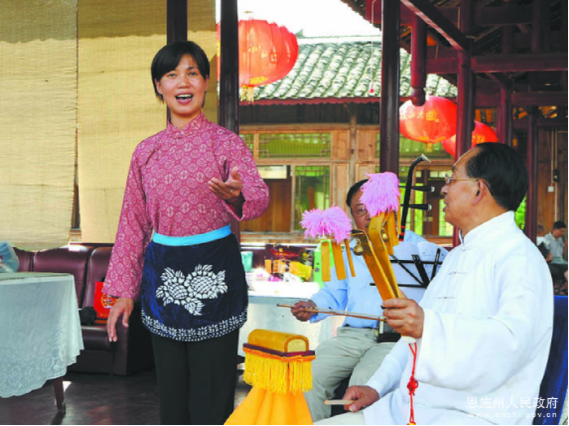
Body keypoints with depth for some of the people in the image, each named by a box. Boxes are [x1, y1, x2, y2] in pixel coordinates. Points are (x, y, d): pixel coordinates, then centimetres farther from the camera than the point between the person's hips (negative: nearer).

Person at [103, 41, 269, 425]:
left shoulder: (227, 143, -2)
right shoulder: (147, 151, 8)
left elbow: (259, 195, -18)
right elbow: (133, 223, 12)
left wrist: (236, 196, -42)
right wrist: (124, 291, 9)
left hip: (214, 271, -3)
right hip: (163, 273, 4)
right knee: (171, 393, 11)